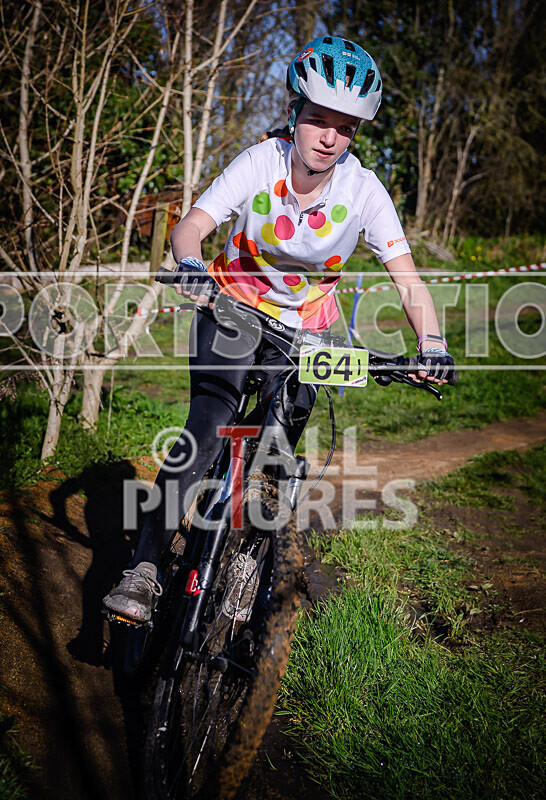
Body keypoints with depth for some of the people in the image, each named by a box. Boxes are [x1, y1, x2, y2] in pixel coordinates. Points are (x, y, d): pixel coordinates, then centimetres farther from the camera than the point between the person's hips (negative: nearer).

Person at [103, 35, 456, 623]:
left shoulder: (363, 190, -16)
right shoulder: (259, 164, -18)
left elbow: (405, 275, -17)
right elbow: (190, 227, -25)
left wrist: (431, 342, -33)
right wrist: (190, 265, -49)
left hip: (305, 327, 2)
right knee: (209, 421, -26)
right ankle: (145, 566, -25)